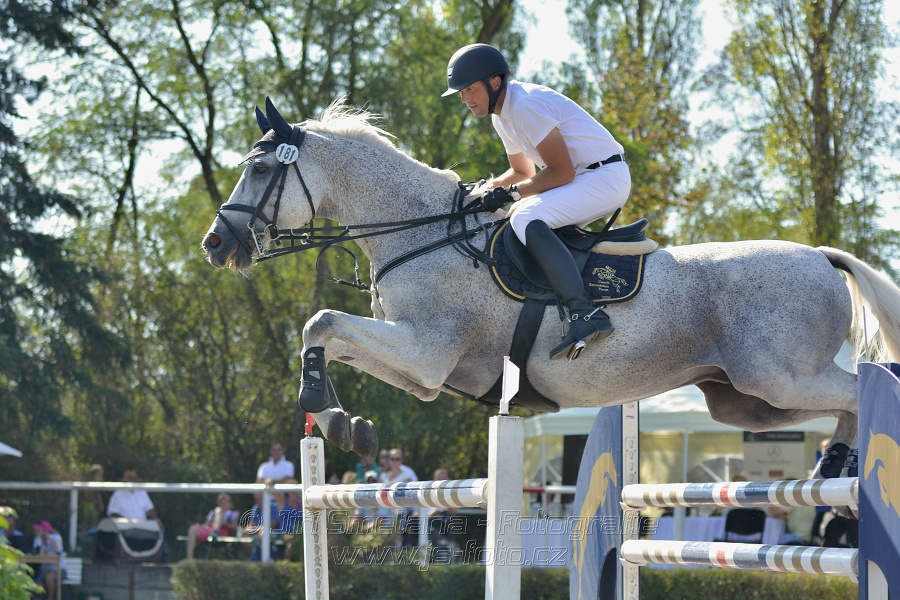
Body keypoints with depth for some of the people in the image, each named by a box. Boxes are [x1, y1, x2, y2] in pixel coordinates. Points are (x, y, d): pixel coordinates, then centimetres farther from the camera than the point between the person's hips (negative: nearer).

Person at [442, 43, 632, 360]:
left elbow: (562, 172, -21)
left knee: (526, 219, -29)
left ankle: (585, 314, -40)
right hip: (580, 179, 11)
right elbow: (524, 171, 25)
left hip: (607, 176, -11)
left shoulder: (526, 104, -19)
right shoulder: (501, 115, 12)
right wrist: (483, 190, 9)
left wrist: (511, 193, -18)